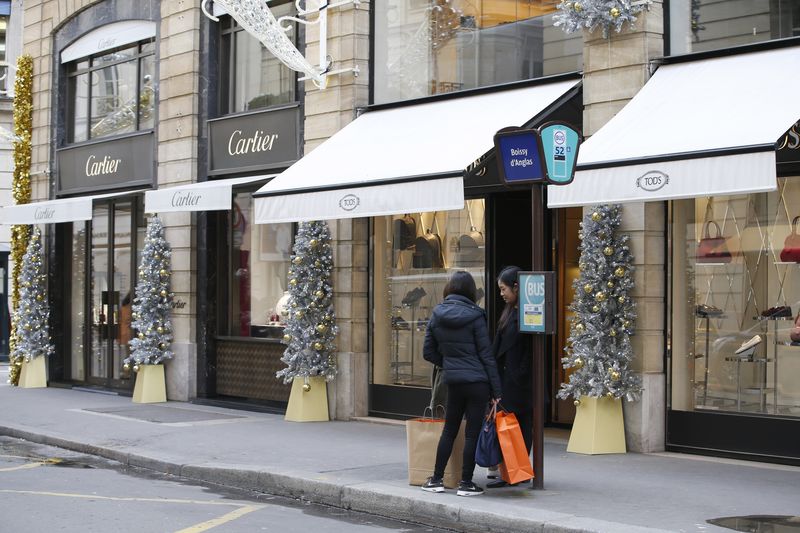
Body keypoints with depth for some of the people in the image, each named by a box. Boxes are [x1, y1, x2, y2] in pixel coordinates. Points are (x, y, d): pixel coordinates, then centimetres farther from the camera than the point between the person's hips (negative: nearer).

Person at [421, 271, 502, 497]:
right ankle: (466, 483, 6)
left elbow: (428, 352, 8)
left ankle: (437, 479, 18)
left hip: (453, 382, 4)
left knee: (449, 430, 16)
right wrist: (496, 389, -6)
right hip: (478, 381, -4)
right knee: (472, 432, 3)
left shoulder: (437, 315, 3)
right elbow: (486, 355, -8)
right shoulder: (475, 316, -9)